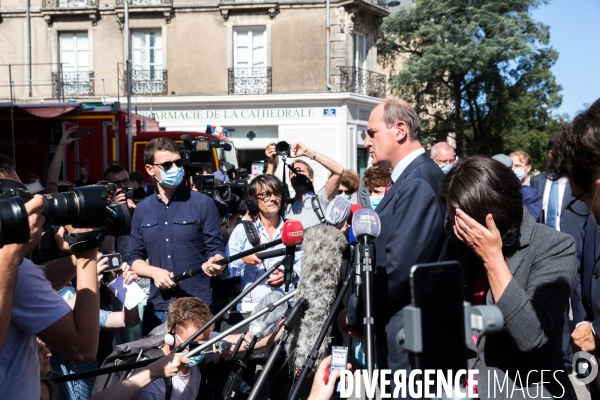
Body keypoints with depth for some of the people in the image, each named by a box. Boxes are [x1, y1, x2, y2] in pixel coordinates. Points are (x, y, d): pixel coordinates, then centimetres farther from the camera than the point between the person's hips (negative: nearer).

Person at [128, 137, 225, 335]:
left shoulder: (203, 203, -3)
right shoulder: (142, 210, 9)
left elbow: (217, 250, -2)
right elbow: (134, 258, 11)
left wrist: (215, 263, -25)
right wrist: (154, 271, -9)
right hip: (157, 308, 3)